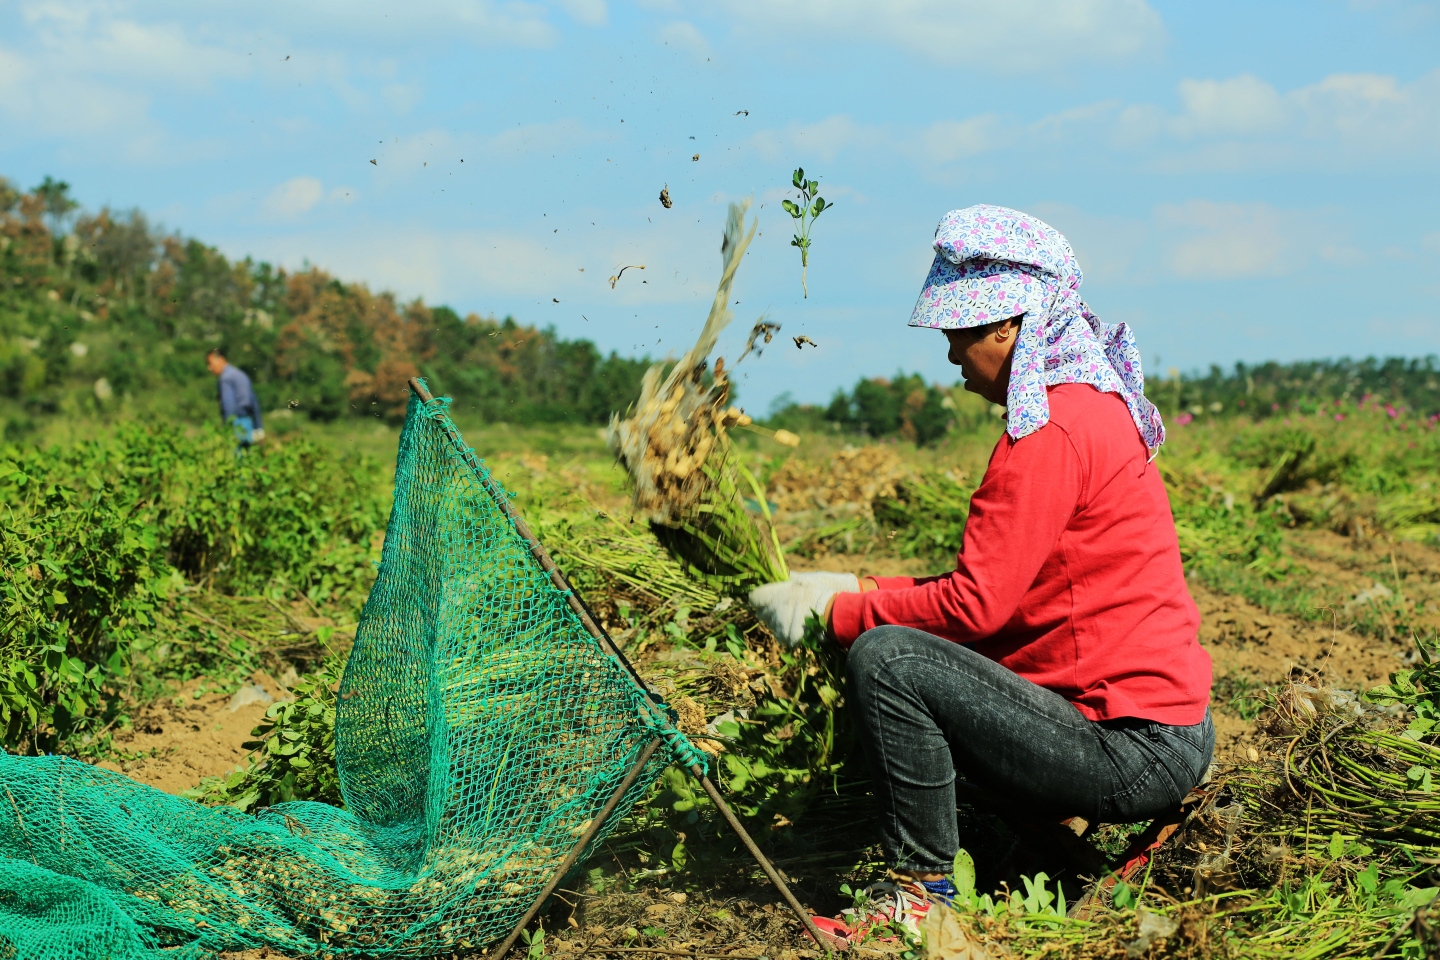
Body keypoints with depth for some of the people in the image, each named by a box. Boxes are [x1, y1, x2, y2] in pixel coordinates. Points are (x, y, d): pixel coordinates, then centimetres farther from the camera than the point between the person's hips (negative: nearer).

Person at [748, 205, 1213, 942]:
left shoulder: (1052, 430, -17)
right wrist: (864, 590, 9)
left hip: (1136, 750, -10)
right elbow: (996, 585, 16)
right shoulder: (1093, 402, 14)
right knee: (911, 643, 19)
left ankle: (923, 896, -7)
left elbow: (976, 604, -19)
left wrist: (835, 610, -9)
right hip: (1160, 723, 10)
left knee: (883, 657, -18)